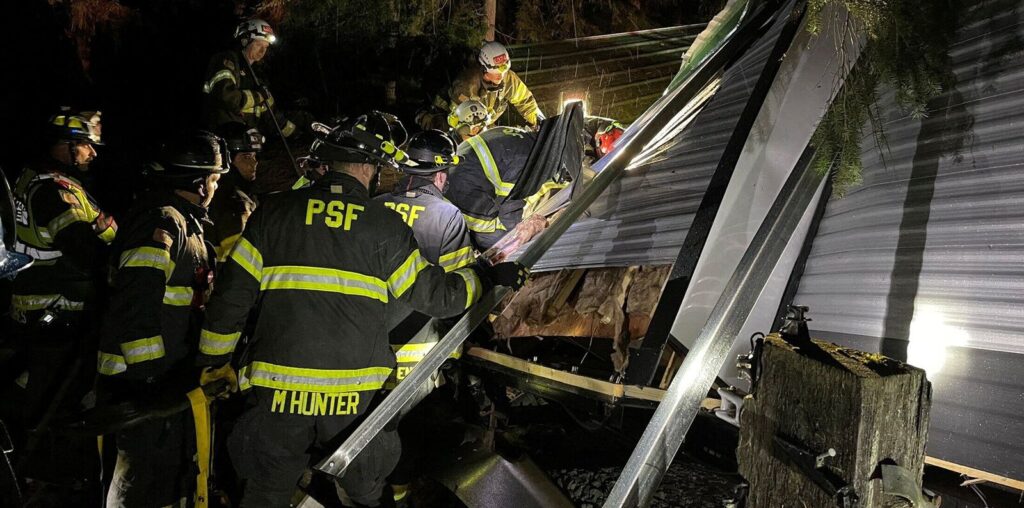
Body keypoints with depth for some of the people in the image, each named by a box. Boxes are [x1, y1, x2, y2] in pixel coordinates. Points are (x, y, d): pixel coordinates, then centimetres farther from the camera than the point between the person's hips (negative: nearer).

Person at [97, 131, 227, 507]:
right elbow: (136, 304, -24)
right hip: (146, 379, -11)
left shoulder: (182, 221, 16)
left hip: (168, 378, 11)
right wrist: (148, 375, -23)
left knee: (174, 466, 20)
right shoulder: (162, 221, -18)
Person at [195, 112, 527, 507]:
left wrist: (211, 361, 17)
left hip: (277, 389, 1)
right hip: (356, 398, -1)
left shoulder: (273, 212, 2)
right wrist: (487, 278, 17)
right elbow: (433, 295, 0)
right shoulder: (386, 226, -3)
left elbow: (233, 294, 4)